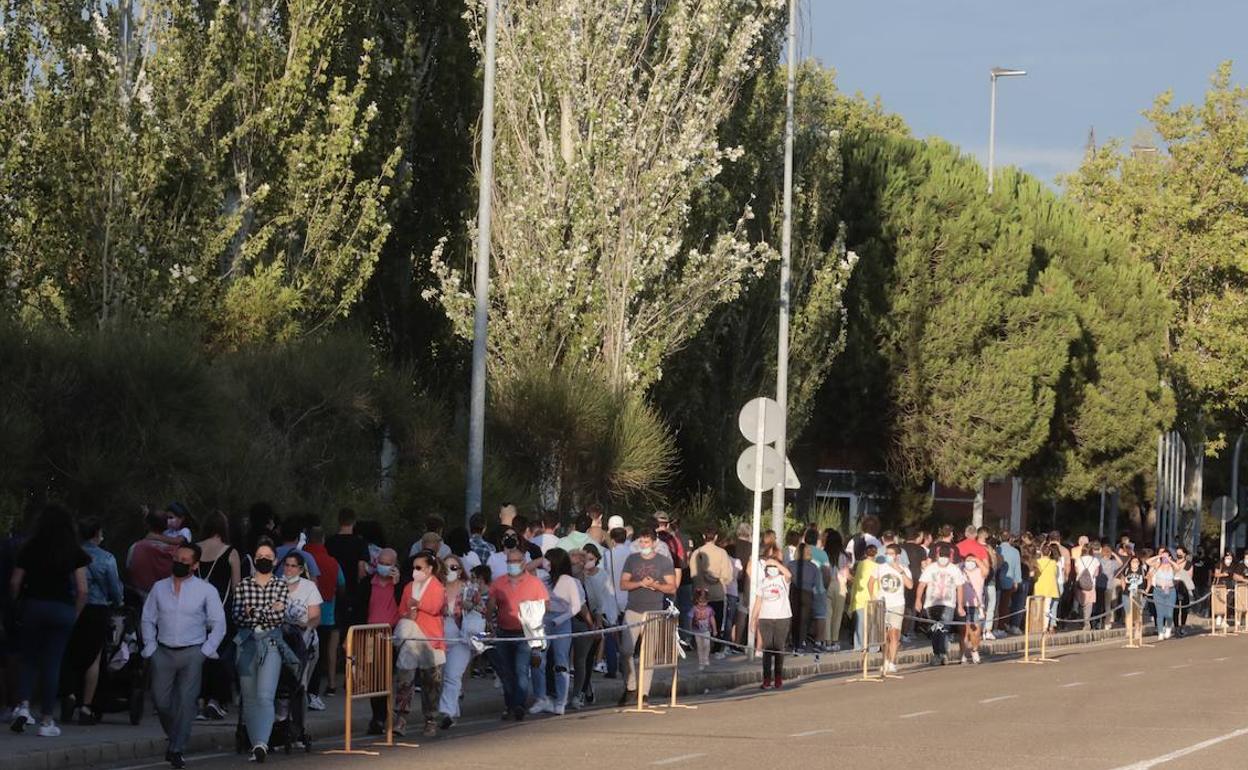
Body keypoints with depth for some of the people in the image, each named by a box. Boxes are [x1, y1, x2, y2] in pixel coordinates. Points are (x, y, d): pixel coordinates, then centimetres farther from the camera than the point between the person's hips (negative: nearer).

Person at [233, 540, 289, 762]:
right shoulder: (243, 585, 8)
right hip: (246, 642, 2)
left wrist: (253, 612, -8)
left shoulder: (281, 585, 6)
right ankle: (256, 745, 11)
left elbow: (280, 616, -7)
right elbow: (237, 618, -2)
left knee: (265, 696, -15)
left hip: (271, 643, -2)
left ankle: (261, 743, -25)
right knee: (249, 697, 4)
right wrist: (267, 611, -8)